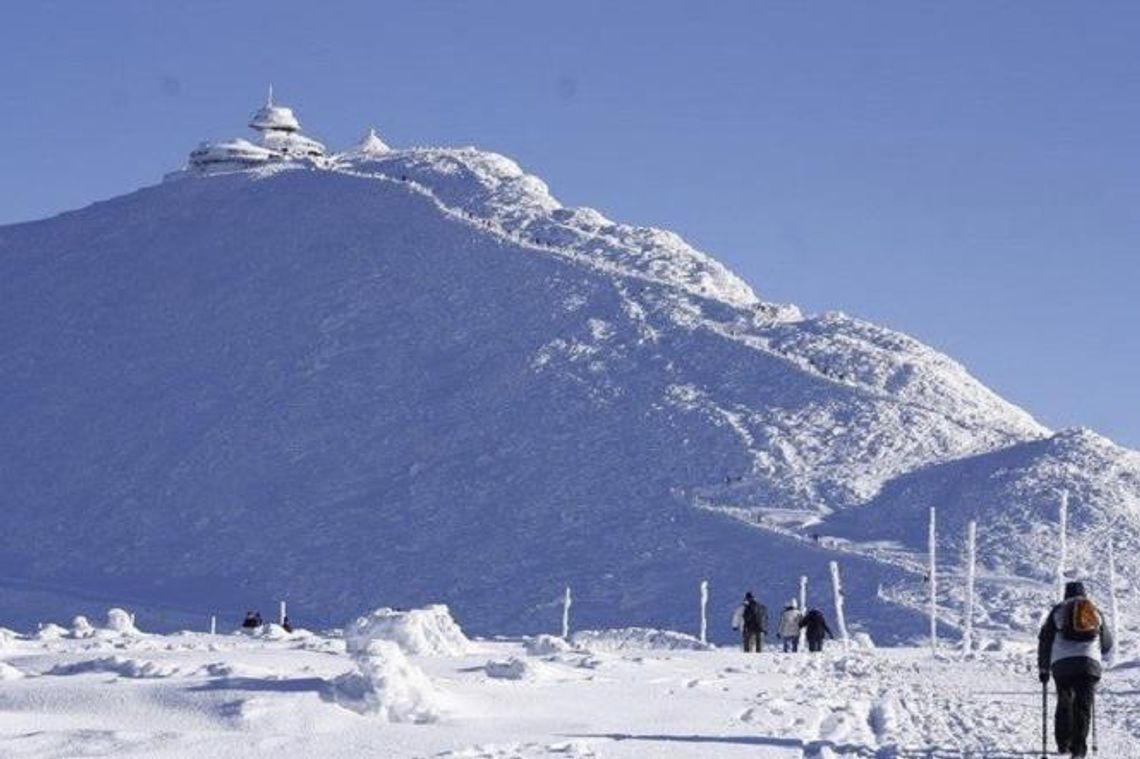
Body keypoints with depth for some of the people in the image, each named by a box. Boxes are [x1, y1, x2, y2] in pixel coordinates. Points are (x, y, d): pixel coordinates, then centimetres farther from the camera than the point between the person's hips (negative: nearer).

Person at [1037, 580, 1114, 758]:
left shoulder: (1058, 611, 13)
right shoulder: (1095, 612, 18)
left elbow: (1044, 640, 10)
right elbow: (1107, 643, 27)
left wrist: (1043, 668, 17)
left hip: (1062, 663, 0)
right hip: (1089, 663, 0)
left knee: (1064, 703, 13)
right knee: (1083, 705, 0)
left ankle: (1064, 743, 8)